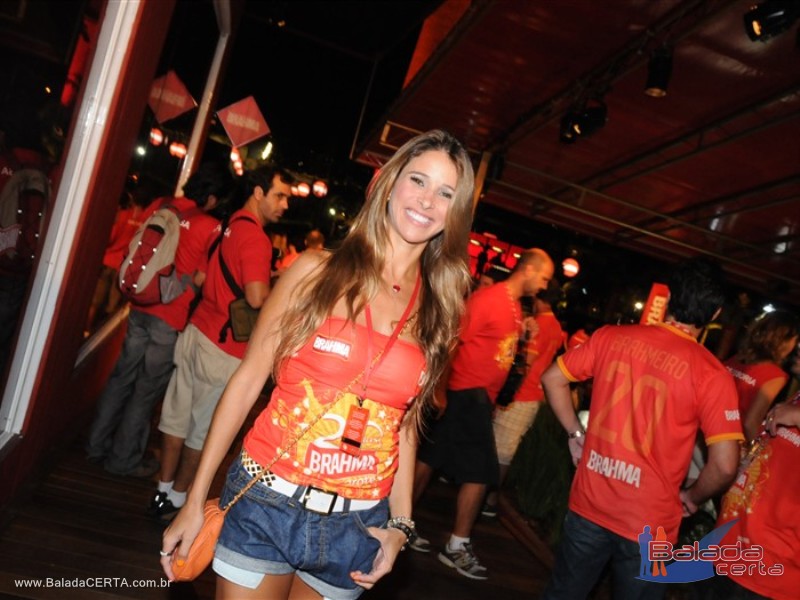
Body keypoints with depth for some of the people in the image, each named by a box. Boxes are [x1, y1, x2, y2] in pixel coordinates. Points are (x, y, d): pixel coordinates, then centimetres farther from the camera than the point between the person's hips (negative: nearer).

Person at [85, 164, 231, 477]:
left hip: (141, 307, 6)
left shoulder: (159, 205, 3)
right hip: (173, 318, -6)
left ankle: (97, 445, 30)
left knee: (122, 377, 18)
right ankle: (124, 459, 20)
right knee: (148, 390, 7)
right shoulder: (210, 227, -14)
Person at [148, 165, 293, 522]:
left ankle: (164, 491, 28)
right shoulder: (255, 237, -17)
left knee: (178, 416, 14)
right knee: (205, 429, 8)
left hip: (198, 331, 8)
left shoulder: (227, 226, 11)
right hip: (225, 347, -8)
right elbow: (257, 298, -26)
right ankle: (176, 499, 23)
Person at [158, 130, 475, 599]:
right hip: (265, 506, -2)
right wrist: (196, 501, -3)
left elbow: (404, 423, 8)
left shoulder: (439, 310, 2)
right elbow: (248, 379, -4)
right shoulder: (317, 271, -6)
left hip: (356, 526, 3)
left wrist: (400, 523, 4)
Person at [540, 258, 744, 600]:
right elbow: (724, 466, -15)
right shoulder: (711, 373, -14)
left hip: (588, 504, 3)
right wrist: (692, 497, 4)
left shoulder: (611, 336, -6)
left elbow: (552, 379, 2)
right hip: (648, 523, -2)